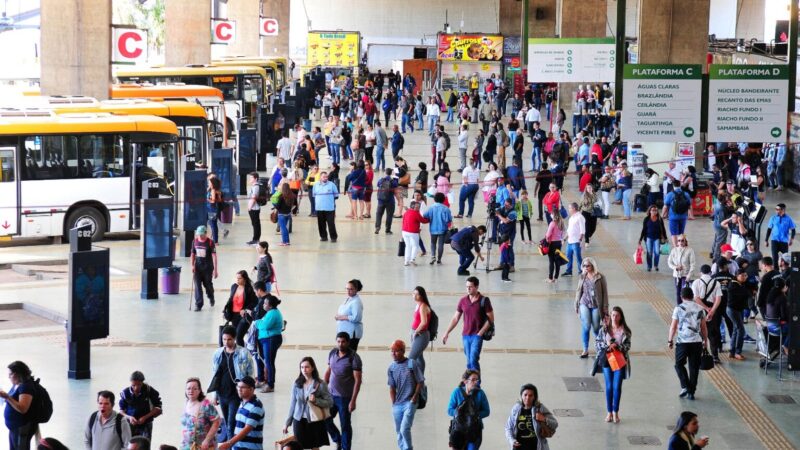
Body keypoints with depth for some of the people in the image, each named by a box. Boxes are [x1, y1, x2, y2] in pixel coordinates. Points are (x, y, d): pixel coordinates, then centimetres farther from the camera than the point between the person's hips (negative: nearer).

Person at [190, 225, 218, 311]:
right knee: (197, 285, -5)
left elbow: (214, 256, -13)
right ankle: (198, 304, -3)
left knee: (208, 284, 11)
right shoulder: (195, 242, 2)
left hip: (207, 267, -3)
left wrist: (215, 269, -17)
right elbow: (193, 254, 12)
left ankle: (211, 297, 41)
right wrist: (192, 265, 3)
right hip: (197, 266, 3)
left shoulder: (210, 243, -12)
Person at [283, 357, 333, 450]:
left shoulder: (320, 384, -7)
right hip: (299, 421, 2)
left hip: (315, 421, -2)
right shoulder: (297, 384, 1)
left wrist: (316, 401, -22)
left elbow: (330, 402, -6)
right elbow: (293, 404, 8)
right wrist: (287, 423, 10)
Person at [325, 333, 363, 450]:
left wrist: (353, 401, -20)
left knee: (345, 425, 4)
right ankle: (338, 440, 35)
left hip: (345, 397, -6)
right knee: (326, 420, 11)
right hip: (331, 395, 6)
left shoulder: (354, 358, -16)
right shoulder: (332, 353, 2)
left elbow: (358, 380, -16)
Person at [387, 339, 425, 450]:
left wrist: (414, 398, -8)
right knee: (399, 431, 9)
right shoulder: (391, 368, 5)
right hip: (397, 404, 5)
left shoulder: (412, 364, -7)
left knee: (404, 429, -15)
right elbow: (392, 387, 8)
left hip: (410, 403, -5)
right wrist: (394, 404, 2)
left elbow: (421, 382, -2)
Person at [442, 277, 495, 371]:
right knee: (469, 362, 8)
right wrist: (447, 333, 5)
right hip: (465, 335, 4)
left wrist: (480, 332, -11)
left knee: (473, 360, -15)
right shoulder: (463, 301, 6)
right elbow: (455, 319, 11)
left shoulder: (484, 300, -5)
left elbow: (491, 319, -3)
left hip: (477, 335, -4)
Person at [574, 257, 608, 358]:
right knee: (586, 326, -10)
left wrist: (605, 308, -4)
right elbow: (578, 291, 12)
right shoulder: (582, 277, 4)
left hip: (596, 305, -1)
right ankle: (585, 350, -1)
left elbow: (605, 293, -2)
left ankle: (597, 339, 39)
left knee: (595, 327, 3)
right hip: (584, 304, 2)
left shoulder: (600, 277, -5)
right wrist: (576, 305, 12)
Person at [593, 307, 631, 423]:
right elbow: (597, 342, 2)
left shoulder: (625, 331, -2)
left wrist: (617, 346, -19)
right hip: (607, 360, 1)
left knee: (617, 387, 0)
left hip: (620, 361, -1)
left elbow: (628, 346, -4)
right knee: (609, 386, 4)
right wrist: (606, 345, -15)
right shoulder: (604, 329, 0)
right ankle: (609, 412, 13)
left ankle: (615, 412, 12)